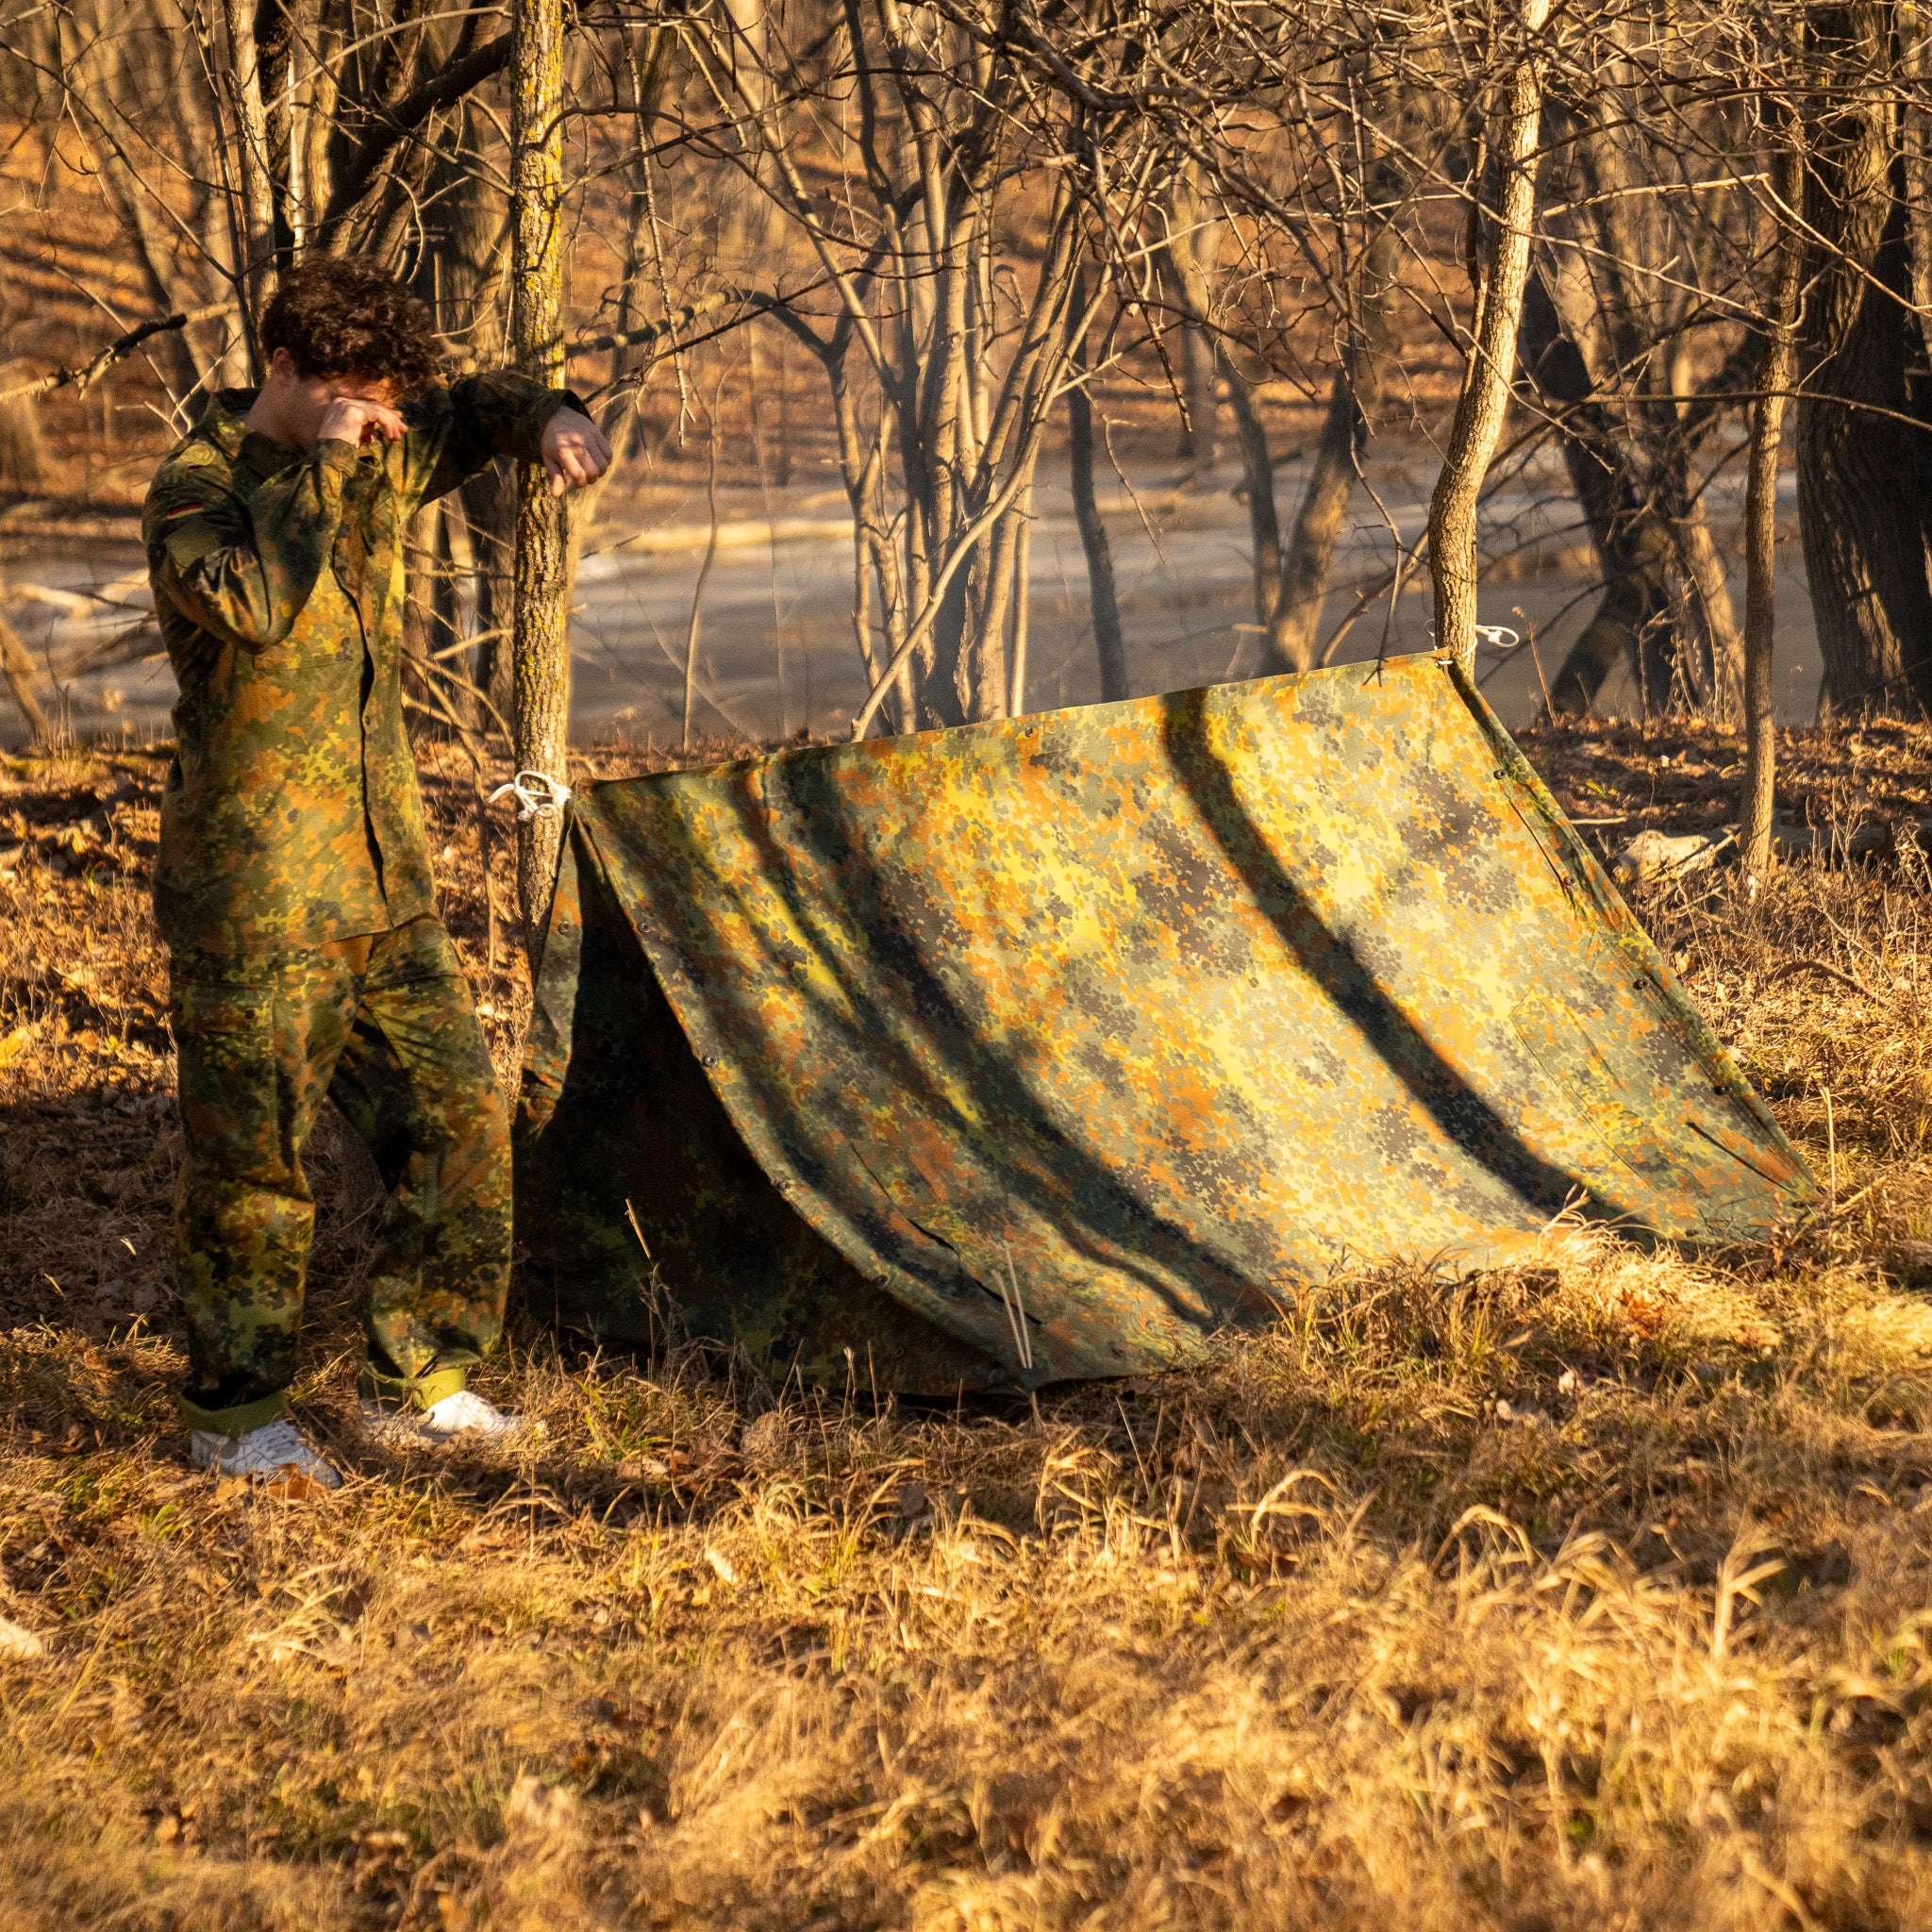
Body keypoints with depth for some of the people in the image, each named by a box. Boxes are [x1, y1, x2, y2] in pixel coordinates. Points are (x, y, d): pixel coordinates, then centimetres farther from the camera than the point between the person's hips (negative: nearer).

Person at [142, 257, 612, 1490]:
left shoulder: (380, 458, 9)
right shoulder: (195, 488, -11)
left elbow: (476, 413, 24)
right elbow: (252, 602, -31)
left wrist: (550, 420, 1)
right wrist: (320, 469, -23)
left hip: (382, 878, 7)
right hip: (253, 891, -7)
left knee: (459, 1116, 8)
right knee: (255, 1152, -1)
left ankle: (418, 1382, 20)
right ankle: (234, 1411, 12)